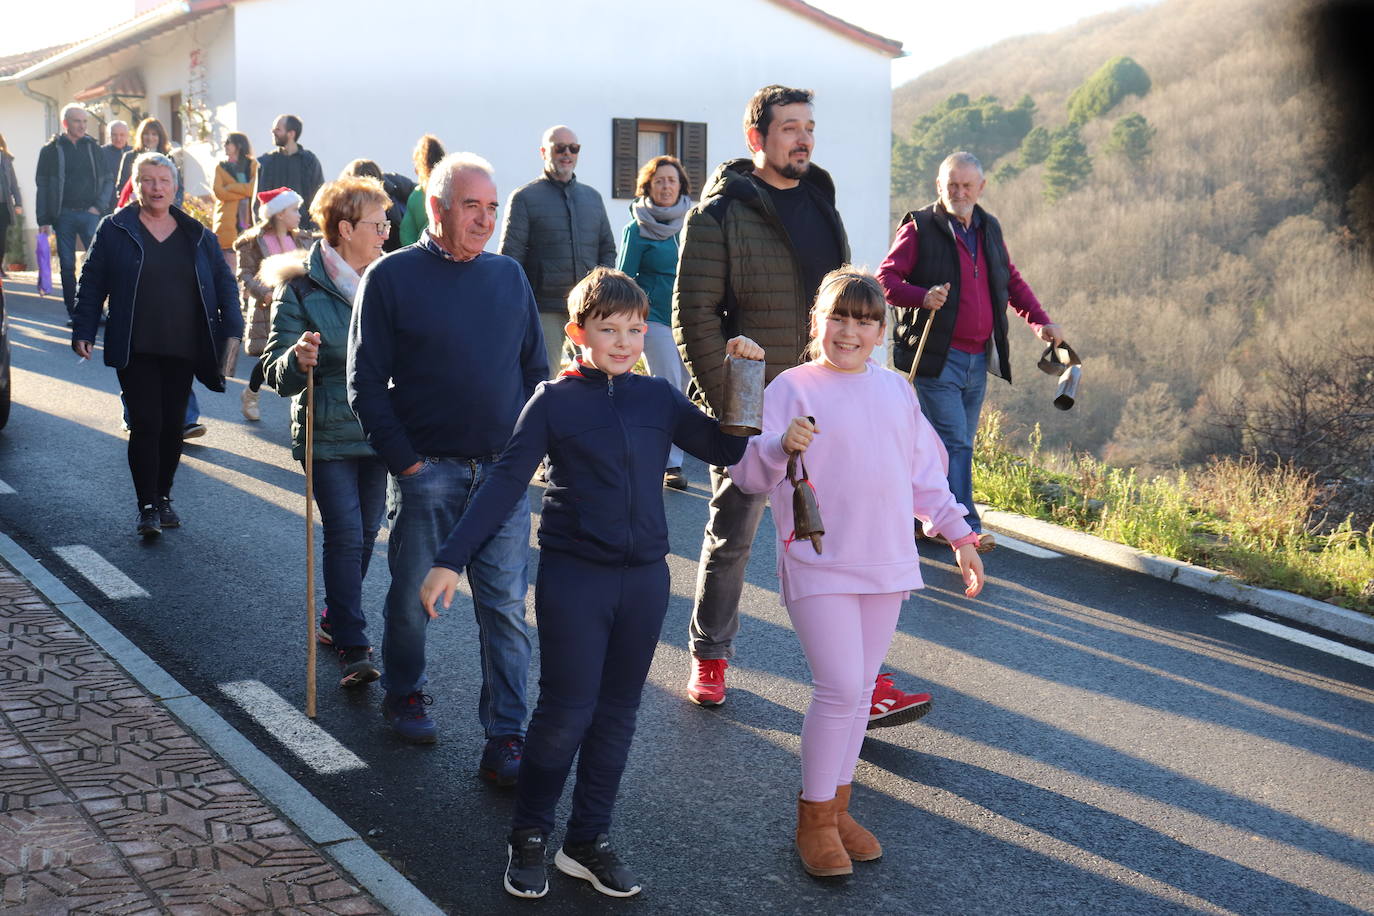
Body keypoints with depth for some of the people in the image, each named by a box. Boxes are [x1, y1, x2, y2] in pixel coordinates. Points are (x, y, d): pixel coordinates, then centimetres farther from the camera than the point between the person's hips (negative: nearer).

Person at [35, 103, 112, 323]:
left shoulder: (93, 147, 9)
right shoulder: (51, 150, 4)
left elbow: (106, 180, 11)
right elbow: (42, 186, 4)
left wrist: (98, 205, -4)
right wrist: (43, 220, -2)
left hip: (89, 214, 0)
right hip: (64, 215, 0)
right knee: (67, 266, 4)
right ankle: (73, 312, 10)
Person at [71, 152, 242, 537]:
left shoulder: (197, 235, 8)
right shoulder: (115, 230, 2)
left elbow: (224, 282, 10)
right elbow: (92, 284, 3)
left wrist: (232, 330, -1)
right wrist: (83, 332, -5)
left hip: (183, 351, 3)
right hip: (135, 350, -3)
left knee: (172, 425, 8)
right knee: (146, 424, -8)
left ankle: (163, 497, 24)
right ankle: (147, 507, -1)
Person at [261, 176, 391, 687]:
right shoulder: (301, 288, -9)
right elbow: (277, 375, -10)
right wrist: (296, 361, -31)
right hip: (328, 436, -4)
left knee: (365, 534, 12)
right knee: (344, 536, -8)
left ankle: (336, 622, 31)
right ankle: (352, 649, -2)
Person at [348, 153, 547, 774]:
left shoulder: (509, 276, 10)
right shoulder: (392, 276, -2)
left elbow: (534, 368, 15)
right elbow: (366, 381, -4)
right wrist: (403, 461, -9)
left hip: (502, 469, 3)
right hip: (426, 471, -2)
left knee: (506, 606, -1)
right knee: (412, 596, 12)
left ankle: (505, 738, 5)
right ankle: (403, 694, 36)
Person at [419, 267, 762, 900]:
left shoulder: (659, 398, 6)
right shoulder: (554, 401, -4)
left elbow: (729, 449, 10)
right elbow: (505, 484, -7)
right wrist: (451, 560, -12)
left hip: (644, 578, 4)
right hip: (573, 578, -4)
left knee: (617, 712, 10)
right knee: (566, 711, -2)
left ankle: (588, 842, 23)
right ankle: (528, 839, 18)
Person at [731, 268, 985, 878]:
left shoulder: (896, 391, 12)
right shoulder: (792, 388, -4)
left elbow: (924, 473, 20)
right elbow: (750, 474, -10)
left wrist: (959, 534, 17)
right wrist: (781, 446, -30)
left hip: (887, 564, 5)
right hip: (818, 564, -5)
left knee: (859, 688, 11)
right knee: (839, 687, -10)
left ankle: (837, 805, 26)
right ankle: (814, 819, 7)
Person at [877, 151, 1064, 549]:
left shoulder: (989, 229, 15)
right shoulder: (920, 228, -4)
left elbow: (1012, 281, 25)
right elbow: (885, 279, -9)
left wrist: (1039, 321, 12)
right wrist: (922, 297, -26)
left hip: (978, 359, 7)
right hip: (935, 357, -7)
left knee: (960, 444, 11)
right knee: (955, 444, -11)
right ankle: (965, 528, -9)